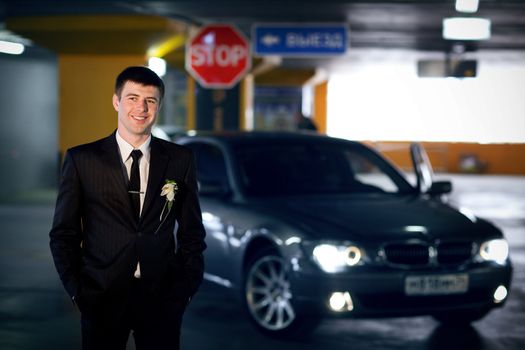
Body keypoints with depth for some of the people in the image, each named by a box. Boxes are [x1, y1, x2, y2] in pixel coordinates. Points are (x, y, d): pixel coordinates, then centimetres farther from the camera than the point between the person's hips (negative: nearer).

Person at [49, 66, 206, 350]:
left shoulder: (180, 160, 3)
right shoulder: (81, 159, 0)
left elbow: (192, 232, 9)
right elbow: (63, 234, 3)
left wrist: (186, 286, 0)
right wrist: (77, 291, -4)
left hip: (162, 297, 1)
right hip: (102, 297, -1)